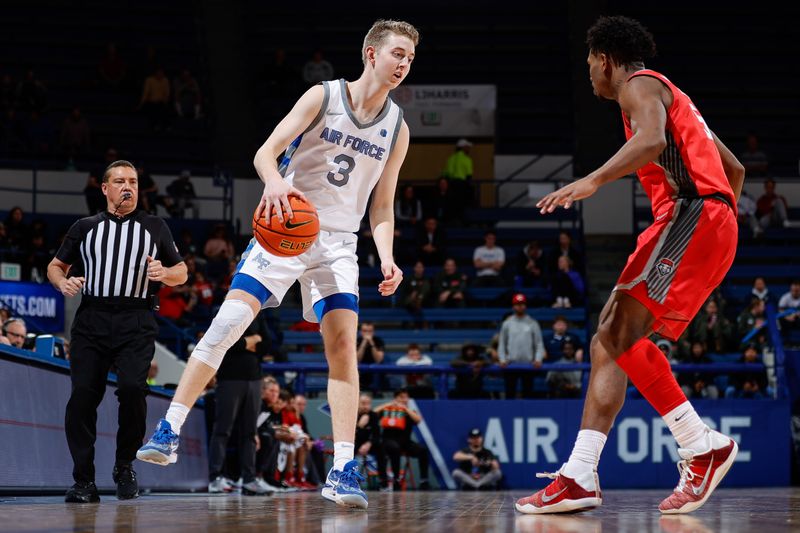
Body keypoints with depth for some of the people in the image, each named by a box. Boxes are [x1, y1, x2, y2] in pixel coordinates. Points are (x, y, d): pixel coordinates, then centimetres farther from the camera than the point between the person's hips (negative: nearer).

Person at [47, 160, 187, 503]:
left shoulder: (155, 227, 16)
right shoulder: (85, 227, 17)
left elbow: (182, 272, 18)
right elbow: (56, 265, 21)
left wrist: (164, 274, -5)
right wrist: (62, 281, -2)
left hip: (136, 321, -1)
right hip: (92, 319, 1)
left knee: (132, 388, -21)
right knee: (83, 394, -10)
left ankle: (125, 466, 1)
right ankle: (84, 481, -2)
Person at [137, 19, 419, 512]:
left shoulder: (397, 129, 6)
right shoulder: (323, 97, -4)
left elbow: (382, 207, 11)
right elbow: (266, 151, -10)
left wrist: (387, 259, -5)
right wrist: (276, 180, -33)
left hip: (339, 244, 2)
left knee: (343, 347, -11)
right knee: (227, 323, -12)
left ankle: (343, 470, -11)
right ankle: (169, 433, -4)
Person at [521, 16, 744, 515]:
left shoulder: (640, 85, 1)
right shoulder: (671, 99, 31)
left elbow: (652, 139, -23)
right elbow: (735, 169, 35)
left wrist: (592, 180, -31)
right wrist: (722, 222, 37)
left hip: (691, 212, -10)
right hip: (713, 224, 10)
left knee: (624, 333, -18)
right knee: (608, 341, 4)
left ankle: (703, 446, -17)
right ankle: (580, 477, -3)